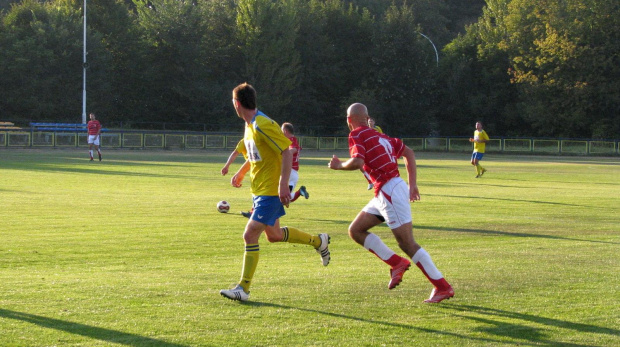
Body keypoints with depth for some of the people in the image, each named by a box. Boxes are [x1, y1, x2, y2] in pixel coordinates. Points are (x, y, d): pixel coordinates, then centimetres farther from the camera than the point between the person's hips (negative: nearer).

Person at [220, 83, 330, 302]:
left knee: (250, 235, -12)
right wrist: (241, 173, 17)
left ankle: (244, 288, -7)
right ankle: (318, 241, 37)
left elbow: (287, 152, -22)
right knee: (274, 235, 20)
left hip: (270, 191, -10)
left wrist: (283, 184, -27)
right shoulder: (250, 125, 10)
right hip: (259, 190, 10)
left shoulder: (263, 125, -20)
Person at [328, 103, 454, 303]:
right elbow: (408, 153, 22)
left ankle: (443, 287, -5)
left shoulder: (357, 135, -6)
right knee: (355, 230, 12)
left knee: (407, 244, -7)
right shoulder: (379, 135, 19)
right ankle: (396, 263, 8)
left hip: (390, 192, -9)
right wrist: (412, 184, 20)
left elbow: (357, 162, -22)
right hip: (384, 194, 9)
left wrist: (339, 166, -2)